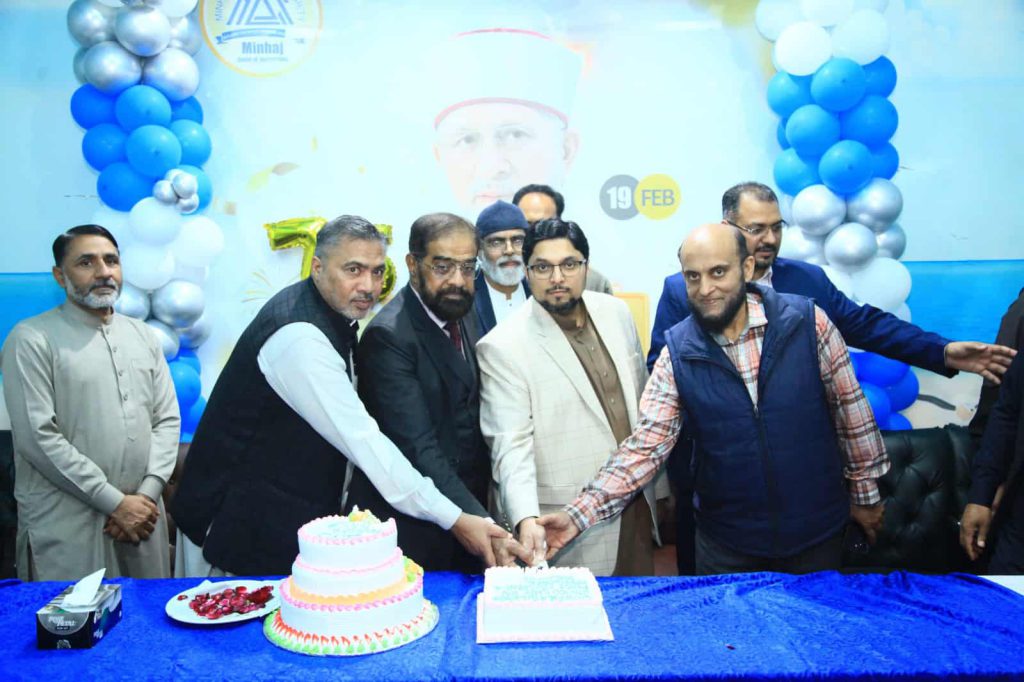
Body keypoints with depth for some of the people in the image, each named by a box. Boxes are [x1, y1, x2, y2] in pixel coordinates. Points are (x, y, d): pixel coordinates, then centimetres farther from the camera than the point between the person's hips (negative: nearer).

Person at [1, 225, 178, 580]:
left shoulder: (143, 335, 11)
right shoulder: (32, 339, -5)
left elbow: (167, 419, 8)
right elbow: (38, 437, -12)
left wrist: (148, 493, -6)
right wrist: (115, 501, -12)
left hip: (142, 513, 5)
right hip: (67, 527, -4)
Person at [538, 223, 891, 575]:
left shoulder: (808, 321, -12)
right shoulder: (678, 352, -11)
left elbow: (849, 408, -2)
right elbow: (645, 445, -13)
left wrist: (865, 494, 5)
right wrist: (581, 513, -23)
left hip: (816, 530, 1)